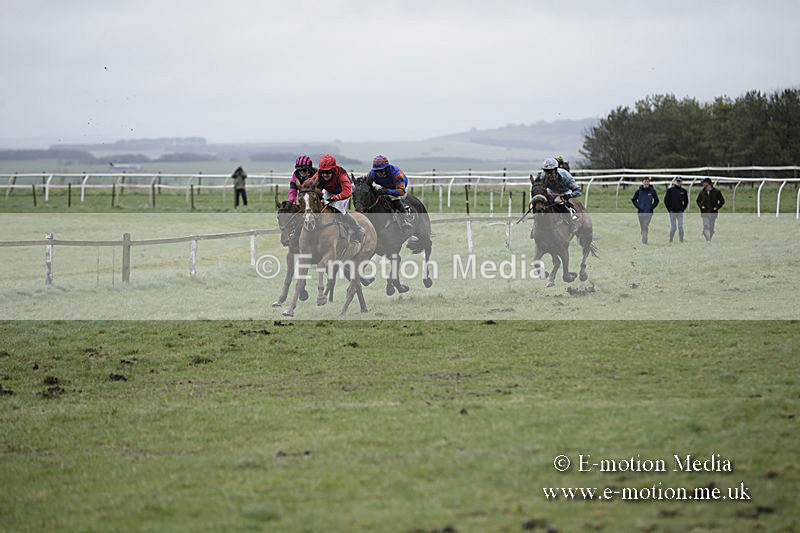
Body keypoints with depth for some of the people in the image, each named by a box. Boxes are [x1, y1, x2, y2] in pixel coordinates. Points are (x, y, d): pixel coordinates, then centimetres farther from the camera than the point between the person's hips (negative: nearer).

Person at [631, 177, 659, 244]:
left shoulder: (652, 191, 1)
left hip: (649, 212, -2)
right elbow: (633, 199, 10)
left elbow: (656, 200, 13)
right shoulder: (639, 191, 2)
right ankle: (644, 240, 21)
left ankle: (644, 241, -14)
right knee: (642, 227, 8)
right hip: (641, 212, 2)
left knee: (645, 227, -12)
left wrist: (652, 207, -1)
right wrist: (638, 207, -1)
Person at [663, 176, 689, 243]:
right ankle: (670, 241, 12)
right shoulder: (670, 190, -3)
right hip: (672, 212, -2)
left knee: (680, 227, -5)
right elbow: (666, 200, 0)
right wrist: (669, 209, -4)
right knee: (673, 227, 0)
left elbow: (686, 201, 17)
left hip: (680, 212, 2)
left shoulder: (683, 191, 6)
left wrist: (683, 208, 8)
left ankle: (681, 241, -1)